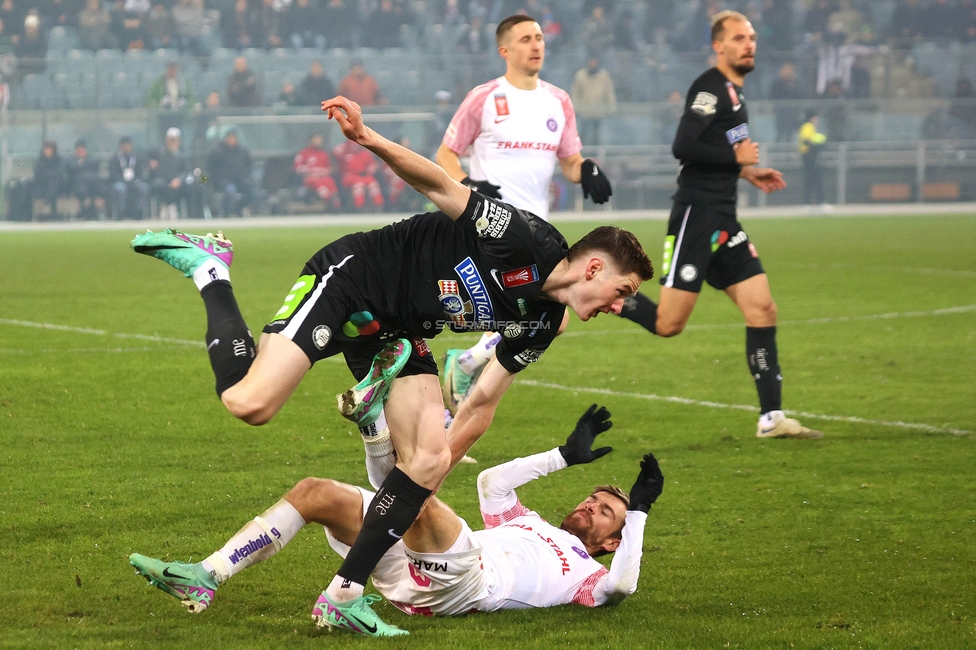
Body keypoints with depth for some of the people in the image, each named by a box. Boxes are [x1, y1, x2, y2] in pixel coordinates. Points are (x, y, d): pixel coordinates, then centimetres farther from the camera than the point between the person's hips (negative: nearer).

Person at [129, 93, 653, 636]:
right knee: (250, 403, -23)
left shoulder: (539, 325, 6)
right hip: (348, 280, -8)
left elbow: (483, 404, 11)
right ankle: (209, 266, 1)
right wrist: (370, 140, -35)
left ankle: (346, 593, -5)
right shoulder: (529, 241, -18)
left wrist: (435, 470, 6)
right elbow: (440, 185, -21)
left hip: (393, 334, 8)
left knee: (428, 459, -10)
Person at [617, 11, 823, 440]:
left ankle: (771, 417, 0)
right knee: (669, 324, -10)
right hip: (695, 216, -9)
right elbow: (683, 148, -22)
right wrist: (737, 157, -13)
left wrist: (747, 172, 17)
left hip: (722, 223, 9)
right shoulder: (710, 89, -12)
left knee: (762, 309, 0)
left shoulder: (733, 93, 18)